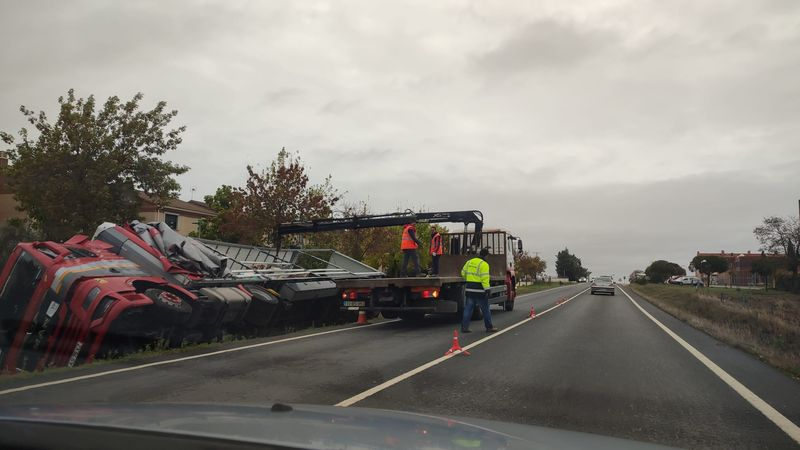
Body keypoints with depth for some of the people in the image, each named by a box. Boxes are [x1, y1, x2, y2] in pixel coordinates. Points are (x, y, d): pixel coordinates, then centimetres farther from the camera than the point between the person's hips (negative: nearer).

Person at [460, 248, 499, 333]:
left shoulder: (469, 262, 10)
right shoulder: (484, 264, -11)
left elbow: (463, 273, 16)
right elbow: (485, 278, -18)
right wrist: (487, 290, -16)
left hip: (469, 289, 6)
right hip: (479, 290, -6)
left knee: (468, 309, 9)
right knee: (485, 309, 8)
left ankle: (464, 327, 7)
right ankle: (489, 327, 16)